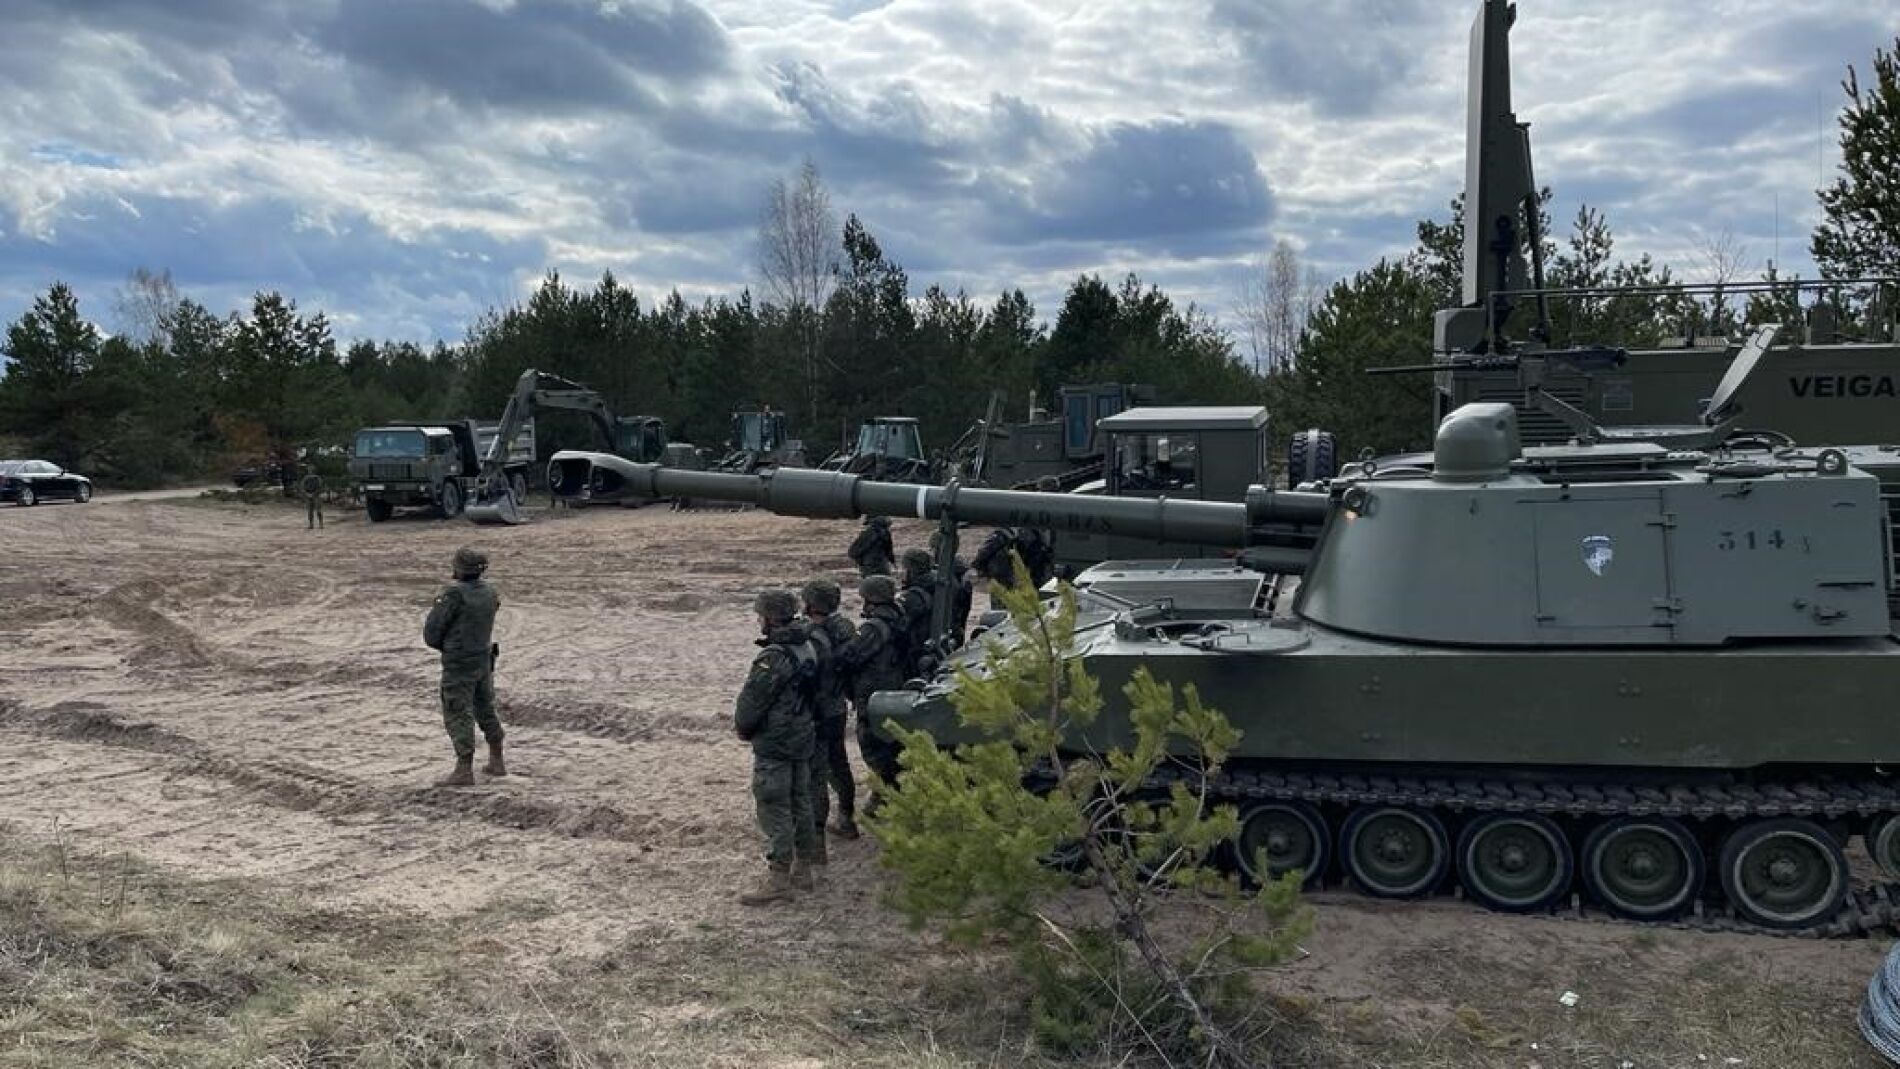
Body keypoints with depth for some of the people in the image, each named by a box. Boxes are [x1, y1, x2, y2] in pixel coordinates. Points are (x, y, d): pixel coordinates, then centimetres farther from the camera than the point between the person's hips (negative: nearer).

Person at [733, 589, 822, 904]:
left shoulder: (773, 657, -23)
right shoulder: (807, 647, 4)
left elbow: (752, 700, -18)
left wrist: (742, 727, -1)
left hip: (773, 744, -9)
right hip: (803, 737, 9)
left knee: (775, 809, -2)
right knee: (800, 803, 16)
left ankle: (778, 878, 3)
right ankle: (804, 869, 25)